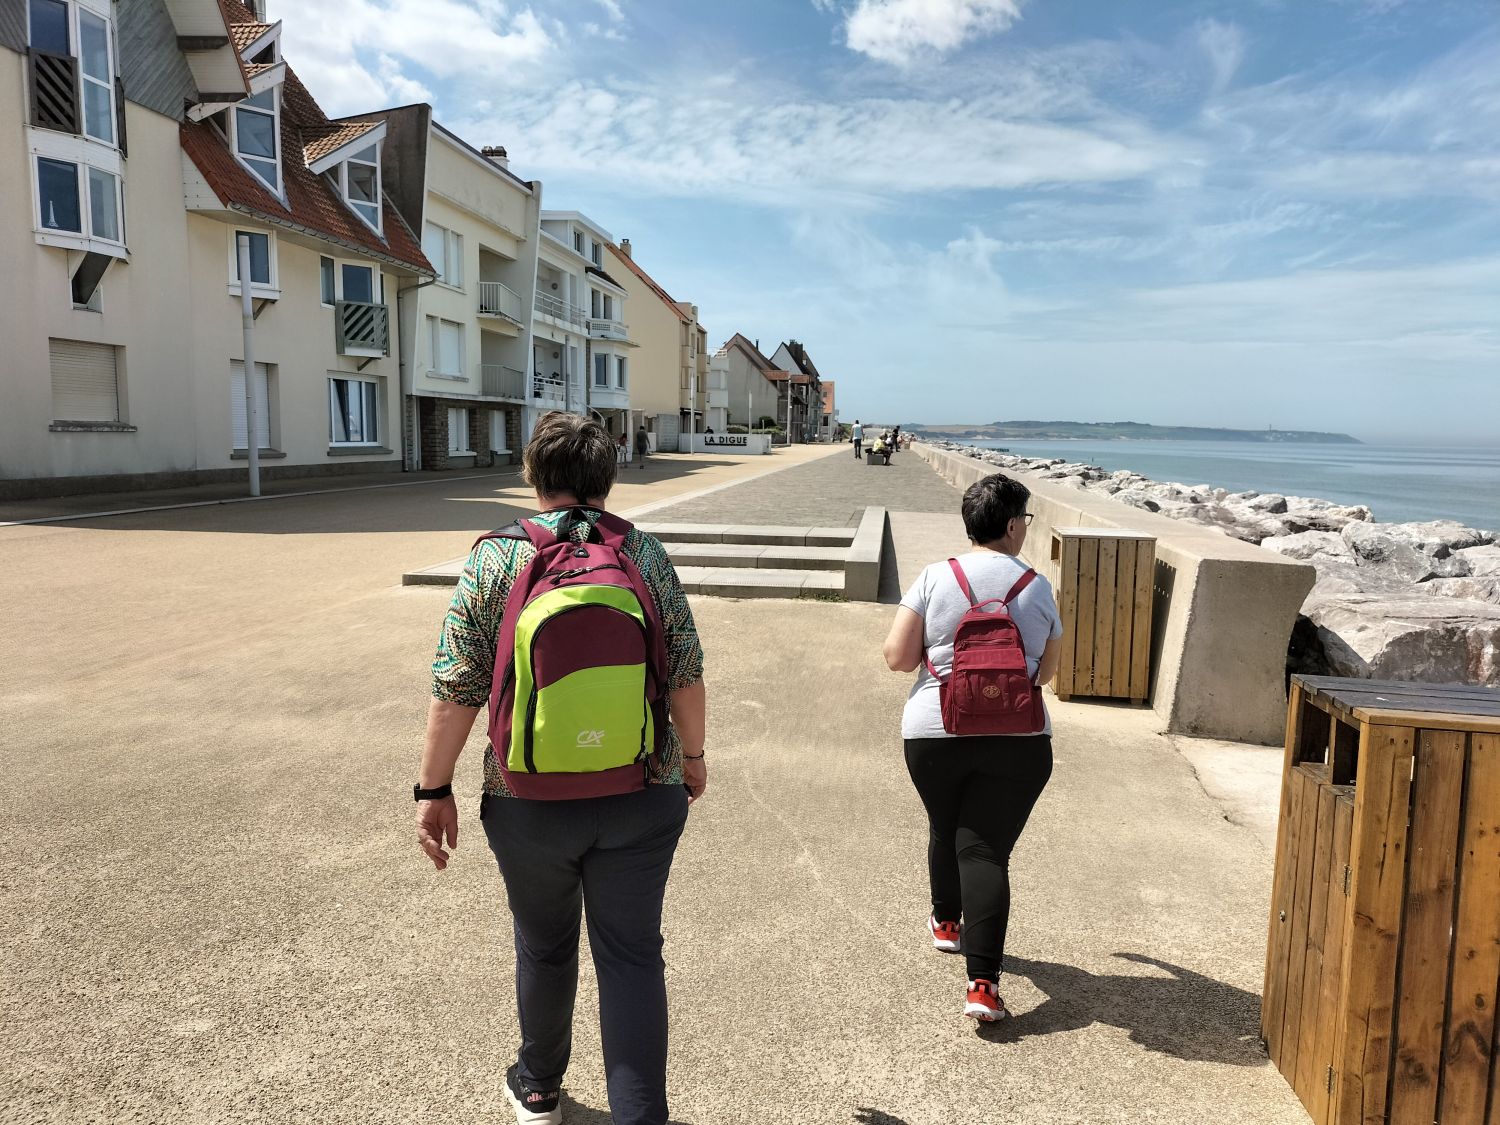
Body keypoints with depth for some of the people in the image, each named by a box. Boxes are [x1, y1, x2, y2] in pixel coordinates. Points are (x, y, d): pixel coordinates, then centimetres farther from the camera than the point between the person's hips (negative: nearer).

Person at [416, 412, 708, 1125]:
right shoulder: (648, 556, -3)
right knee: (632, 956, 10)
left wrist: (434, 789, 1)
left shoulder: (492, 560, -7)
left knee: (544, 947, 21)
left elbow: (457, 688, -9)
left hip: (531, 803, 0)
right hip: (643, 797, 0)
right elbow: (686, 673, 0)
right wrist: (692, 754, 15)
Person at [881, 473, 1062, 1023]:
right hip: (1017, 738, -1)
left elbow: (896, 656, -6)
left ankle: (946, 921, 45)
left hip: (934, 732, 1)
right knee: (986, 850, 1)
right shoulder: (1038, 588, -1)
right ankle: (982, 983, -3)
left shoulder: (934, 578, -4)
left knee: (945, 831, 23)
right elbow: (1048, 669, 9)